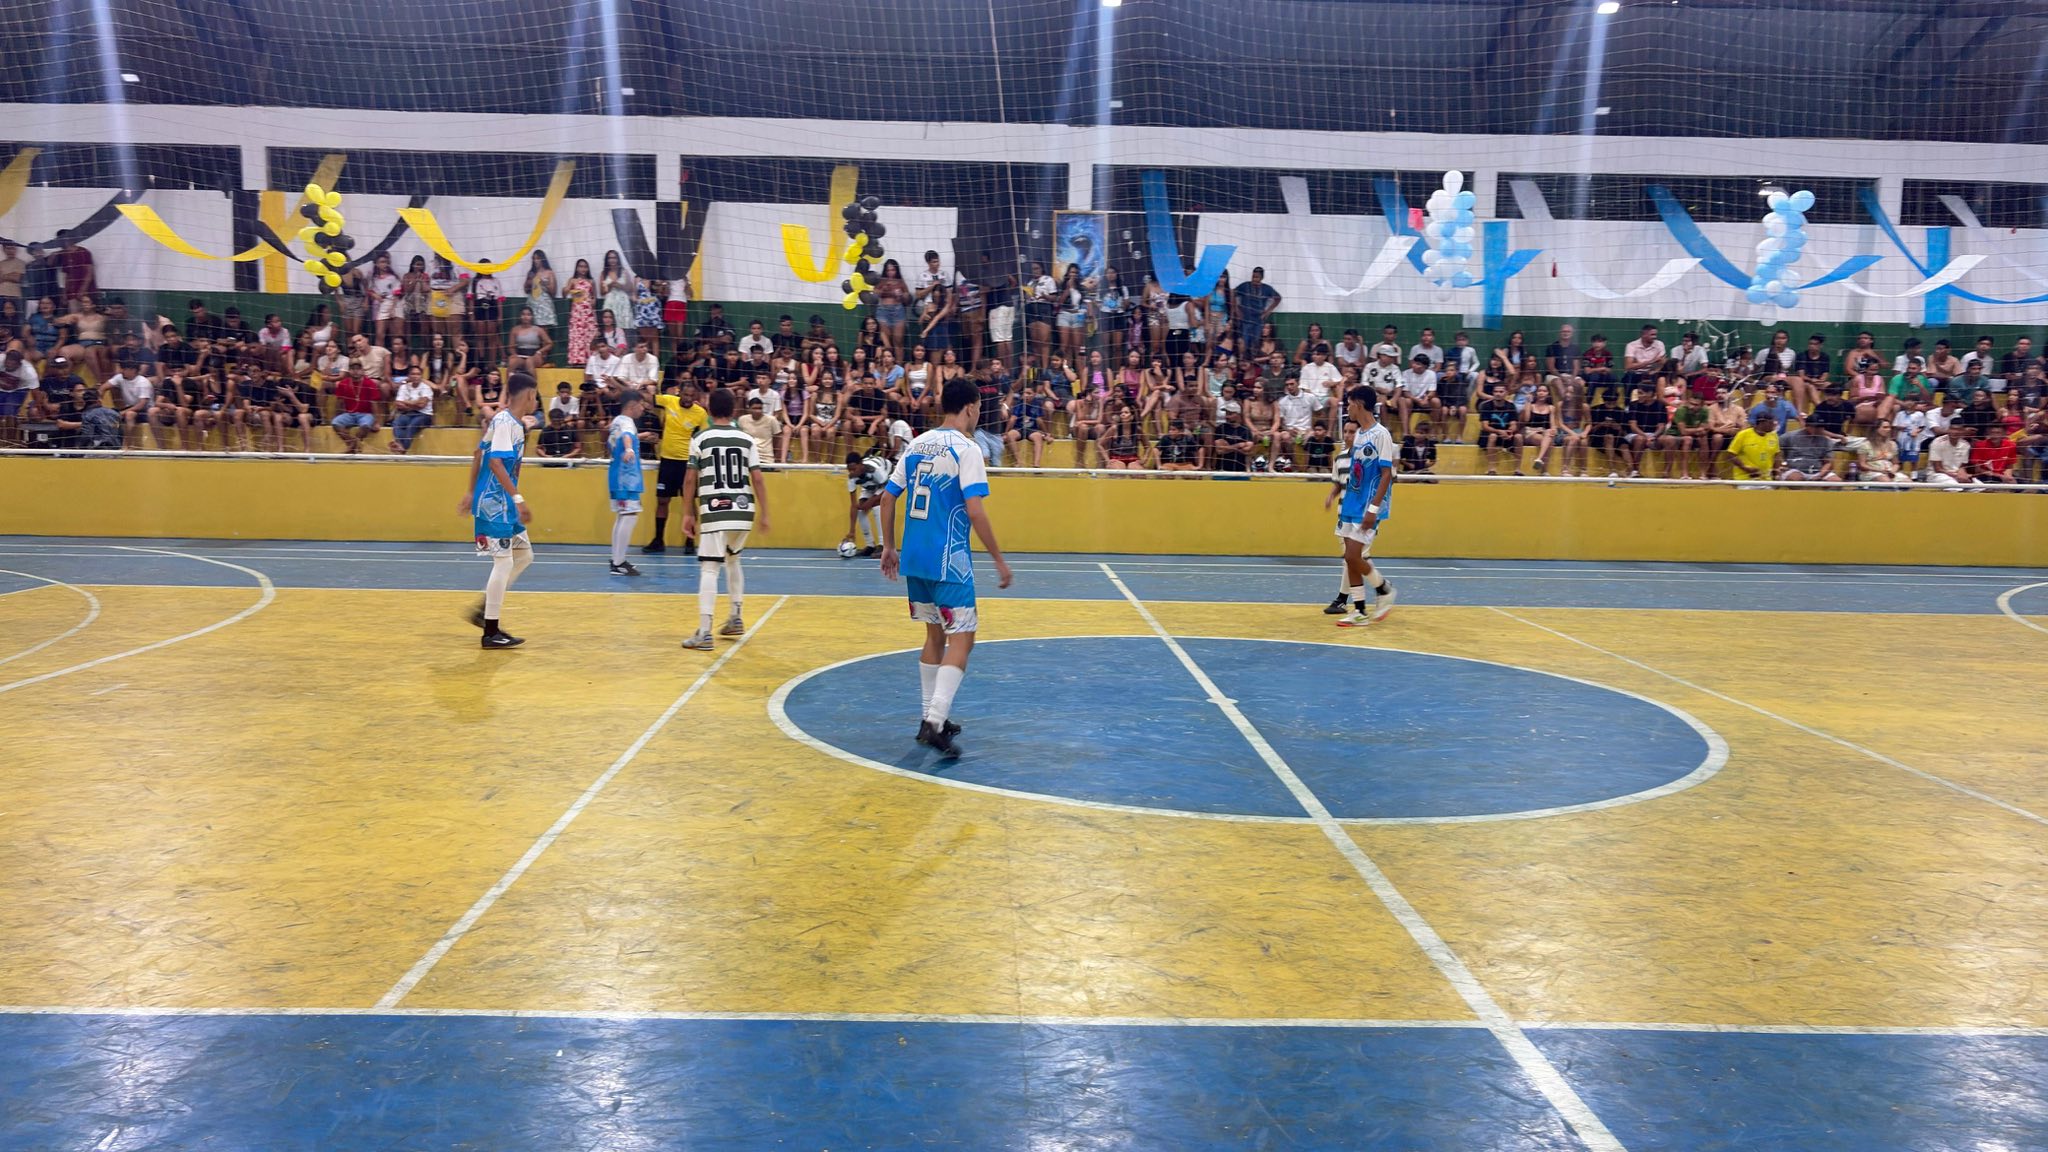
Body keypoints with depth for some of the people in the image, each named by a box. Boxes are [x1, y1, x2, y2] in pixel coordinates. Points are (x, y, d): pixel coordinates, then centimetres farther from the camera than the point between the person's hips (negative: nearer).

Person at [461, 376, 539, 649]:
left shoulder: (510, 421, 13)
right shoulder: (505, 421, -15)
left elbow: (479, 455, 20)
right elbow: (495, 462, -24)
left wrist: (472, 492, 25)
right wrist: (517, 498, -26)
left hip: (504, 504, 10)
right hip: (494, 503, -10)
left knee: (524, 555, 15)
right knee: (504, 562, -6)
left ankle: (483, 610, 19)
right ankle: (491, 632, 0)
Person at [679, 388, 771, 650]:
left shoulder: (700, 439, 0)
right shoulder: (747, 439, 7)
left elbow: (690, 479, -1)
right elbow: (757, 479, 4)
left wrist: (688, 514, 7)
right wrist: (764, 513, 9)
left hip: (715, 512, -4)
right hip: (743, 511, 4)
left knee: (709, 569, -5)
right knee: (732, 560, 26)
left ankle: (704, 633, -13)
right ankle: (736, 618, 30)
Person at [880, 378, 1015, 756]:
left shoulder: (917, 444, 10)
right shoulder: (966, 449, -10)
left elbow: (888, 497, 11)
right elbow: (974, 510, -17)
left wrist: (889, 547, 20)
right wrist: (999, 560, -11)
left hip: (914, 559, 7)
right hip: (949, 561, -7)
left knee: (935, 635, 19)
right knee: (962, 639, -2)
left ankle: (933, 717, 24)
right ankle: (934, 722, -12)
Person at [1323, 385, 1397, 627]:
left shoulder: (1381, 434, -13)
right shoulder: (1358, 434, 12)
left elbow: (1387, 474, -16)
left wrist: (1373, 508, -22)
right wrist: (1334, 493, 14)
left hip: (1368, 507, -8)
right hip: (1352, 504, 8)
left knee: (1353, 556, -11)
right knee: (1351, 558, 6)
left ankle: (1384, 590, 13)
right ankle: (1360, 611, 13)